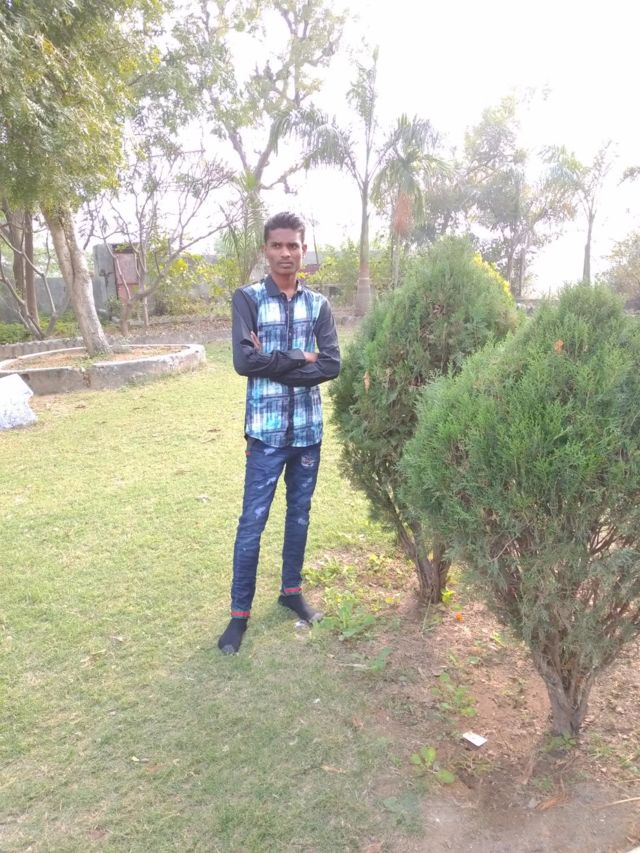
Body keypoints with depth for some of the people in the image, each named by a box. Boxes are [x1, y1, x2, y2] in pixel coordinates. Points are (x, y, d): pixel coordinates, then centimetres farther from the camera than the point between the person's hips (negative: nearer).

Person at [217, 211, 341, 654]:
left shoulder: (318, 304, 6)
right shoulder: (248, 298, -3)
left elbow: (332, 365, -6)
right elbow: (244, 361, -17)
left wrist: (273, 364, -14)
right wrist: (299, 359, -11)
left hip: (309, 428, 4)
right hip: (267, 429, -3)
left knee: (300, 513, 16)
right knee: (253, 521, 1)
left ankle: (292, 590, 35)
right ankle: (240, 612, 17)